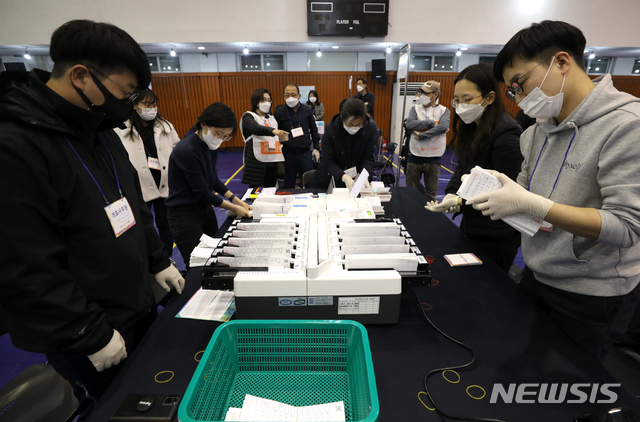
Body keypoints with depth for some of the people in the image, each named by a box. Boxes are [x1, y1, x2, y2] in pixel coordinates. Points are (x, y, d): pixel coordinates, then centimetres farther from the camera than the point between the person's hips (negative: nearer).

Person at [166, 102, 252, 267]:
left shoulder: (209, 143, 0)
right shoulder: (187, 150, -25)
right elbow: (203, 192, -20)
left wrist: (235, 199, 0)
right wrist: (234, 208, -12)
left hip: (205, 207, 8)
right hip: (185, 215, -8)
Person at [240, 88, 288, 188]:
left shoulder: (272, 118, 19)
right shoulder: (248, 117, 0)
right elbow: (256, 128, -24)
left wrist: (280, 163, 15)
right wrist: (273, 130, -41)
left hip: (272, 163, 6)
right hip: (257, 164, -5)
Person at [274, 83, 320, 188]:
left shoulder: (307, 110, 4)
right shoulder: (279, 112, -2)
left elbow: (313, 129, 12)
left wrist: (316, 148, 9)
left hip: (305, 152, 1)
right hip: (288, 153, -1)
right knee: (289, 185, 10)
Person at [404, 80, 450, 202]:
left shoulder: (444, 110, 4)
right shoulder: (416, 109, 6)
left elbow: (443, 127, -17)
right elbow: (409, 125, -13)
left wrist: (421, 135, -18)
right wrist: (432, 123, -12)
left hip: (434, 158, -1)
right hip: (415, 156, 1)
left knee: (431, 194, 9)